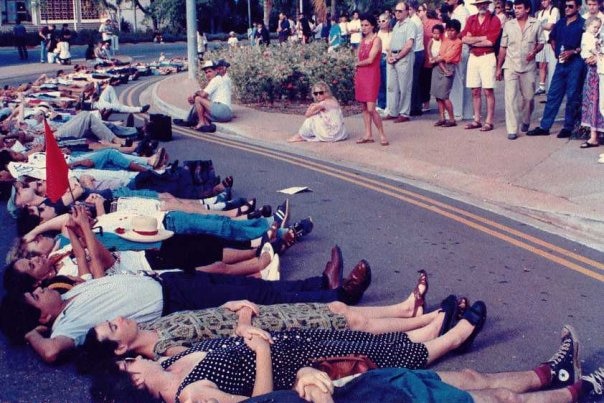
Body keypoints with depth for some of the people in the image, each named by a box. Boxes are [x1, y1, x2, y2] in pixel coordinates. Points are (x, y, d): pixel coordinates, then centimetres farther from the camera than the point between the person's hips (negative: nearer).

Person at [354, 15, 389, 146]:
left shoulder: (376, 40, -8)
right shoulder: (363, 40, 14)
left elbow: (370, 60, -15)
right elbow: (359, 57, 15)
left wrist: (358, 64, 2)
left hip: (371, 75, -7)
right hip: (361, 75, 7)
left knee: (371, 108, -12)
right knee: (364, 107, 7)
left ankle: (382, 135, -2)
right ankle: (368, 135, 13)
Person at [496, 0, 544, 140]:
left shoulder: (536, 24, 2)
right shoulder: (508, 25, 5)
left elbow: (540, 43, 9)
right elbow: (503, 47, 8)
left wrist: (534, 51, -14)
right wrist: (499, 68, 7)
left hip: (528, 66, 0)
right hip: (510, 66, 0)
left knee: (528, 97, 8)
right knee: (510, 97, -9)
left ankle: (525, 121, 35)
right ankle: (512, 130, -7)